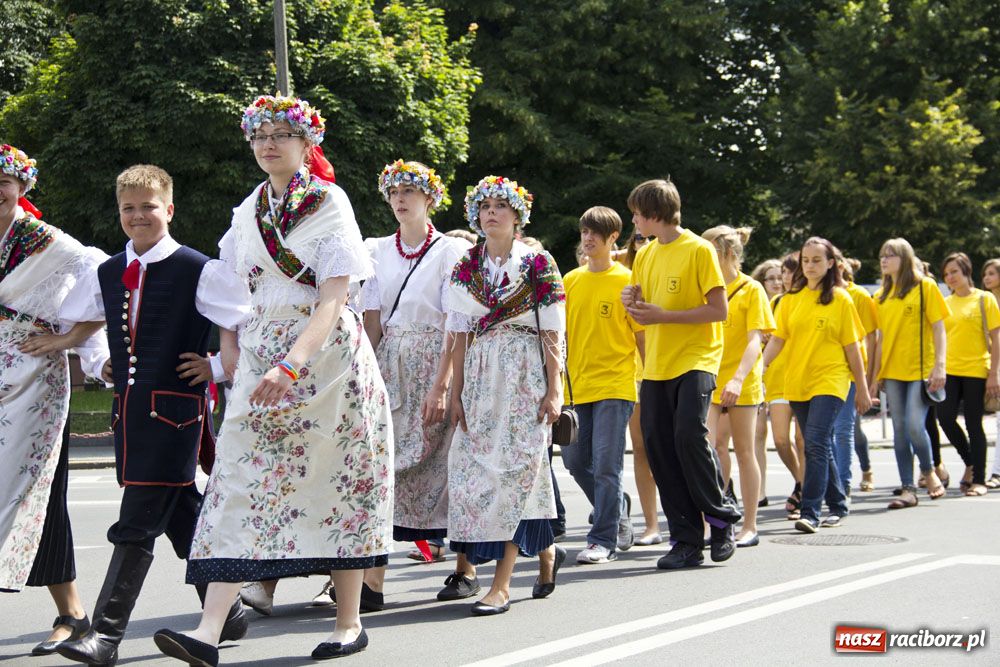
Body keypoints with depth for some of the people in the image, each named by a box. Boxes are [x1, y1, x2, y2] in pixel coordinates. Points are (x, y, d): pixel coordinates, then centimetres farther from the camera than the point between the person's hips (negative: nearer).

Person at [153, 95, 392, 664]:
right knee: (245, 478, -6)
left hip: (325, 352, -4)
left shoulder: (329, 204, -4)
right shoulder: (248, 212, 13)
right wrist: (229, 346, 3)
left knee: (336, 481, 1)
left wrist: (291, 366, -27)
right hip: (260, 355, 4)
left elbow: (333, 300, -15)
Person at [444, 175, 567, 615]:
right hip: (480, 377, 5)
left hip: (525, 373, -5)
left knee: (513, 468, -11)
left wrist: (554, 390, -10)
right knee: (473, 470, 2)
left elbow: (552, 334, -3)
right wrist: (456, 393, 5)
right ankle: (545, 551, 24)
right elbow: (460, 336, 11)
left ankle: (502, 584, -11)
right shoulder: (465, 269, 12)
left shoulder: (538, 264, 0)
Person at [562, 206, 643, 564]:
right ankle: (618, 516, 29)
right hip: (576, 386, 6)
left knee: (606, 464, -8)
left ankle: (603, 540, -2)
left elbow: (642, 336, -2)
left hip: (614, 386, -6)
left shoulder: (626, 281, -3)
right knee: (575, 461, 10)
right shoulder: (570, 281, 10)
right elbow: (560, 333, 14)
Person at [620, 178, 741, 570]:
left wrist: (663, 315, -17)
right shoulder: (645, 255, 15)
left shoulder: (698, 250, -6)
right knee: (658, 446, 0)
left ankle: (720, 519, -1)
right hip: (657, 365, 7)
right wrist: (634, 304, -2)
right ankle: (687, 541, 7)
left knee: (689, 434, -21)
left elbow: (719, 310, -11)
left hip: (695, 360, -7)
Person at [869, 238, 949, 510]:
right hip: (892, 371, 5)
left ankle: (930, 472, 13)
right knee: (899, 429, 3)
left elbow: (938, 328, -4)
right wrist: (875, 377, 13)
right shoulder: (882, 295, 12)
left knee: (915, 425, -14)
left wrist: (940, 365, -14)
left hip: (920, 370, -5)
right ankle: (908, 489, 7)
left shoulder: (925, 286, -2)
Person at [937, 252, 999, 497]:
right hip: (950, 370, 4)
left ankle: (979, 480, 7)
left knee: (973, 424, -3)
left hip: (976, 370, -4)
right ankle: (970, 462, 16)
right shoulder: (945, 303, 10)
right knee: (945, 417, -7)